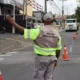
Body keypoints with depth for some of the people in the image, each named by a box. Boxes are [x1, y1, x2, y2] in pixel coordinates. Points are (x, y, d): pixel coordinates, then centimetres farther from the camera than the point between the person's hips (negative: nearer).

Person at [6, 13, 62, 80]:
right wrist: (56, 60, 19)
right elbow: (58, 49, 6)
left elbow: (24, 31, -16)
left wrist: (13, 22, -9)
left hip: (41, 58, -5)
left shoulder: (39, 31, -15)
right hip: (51, 58, 5)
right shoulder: (56, 33, 1)